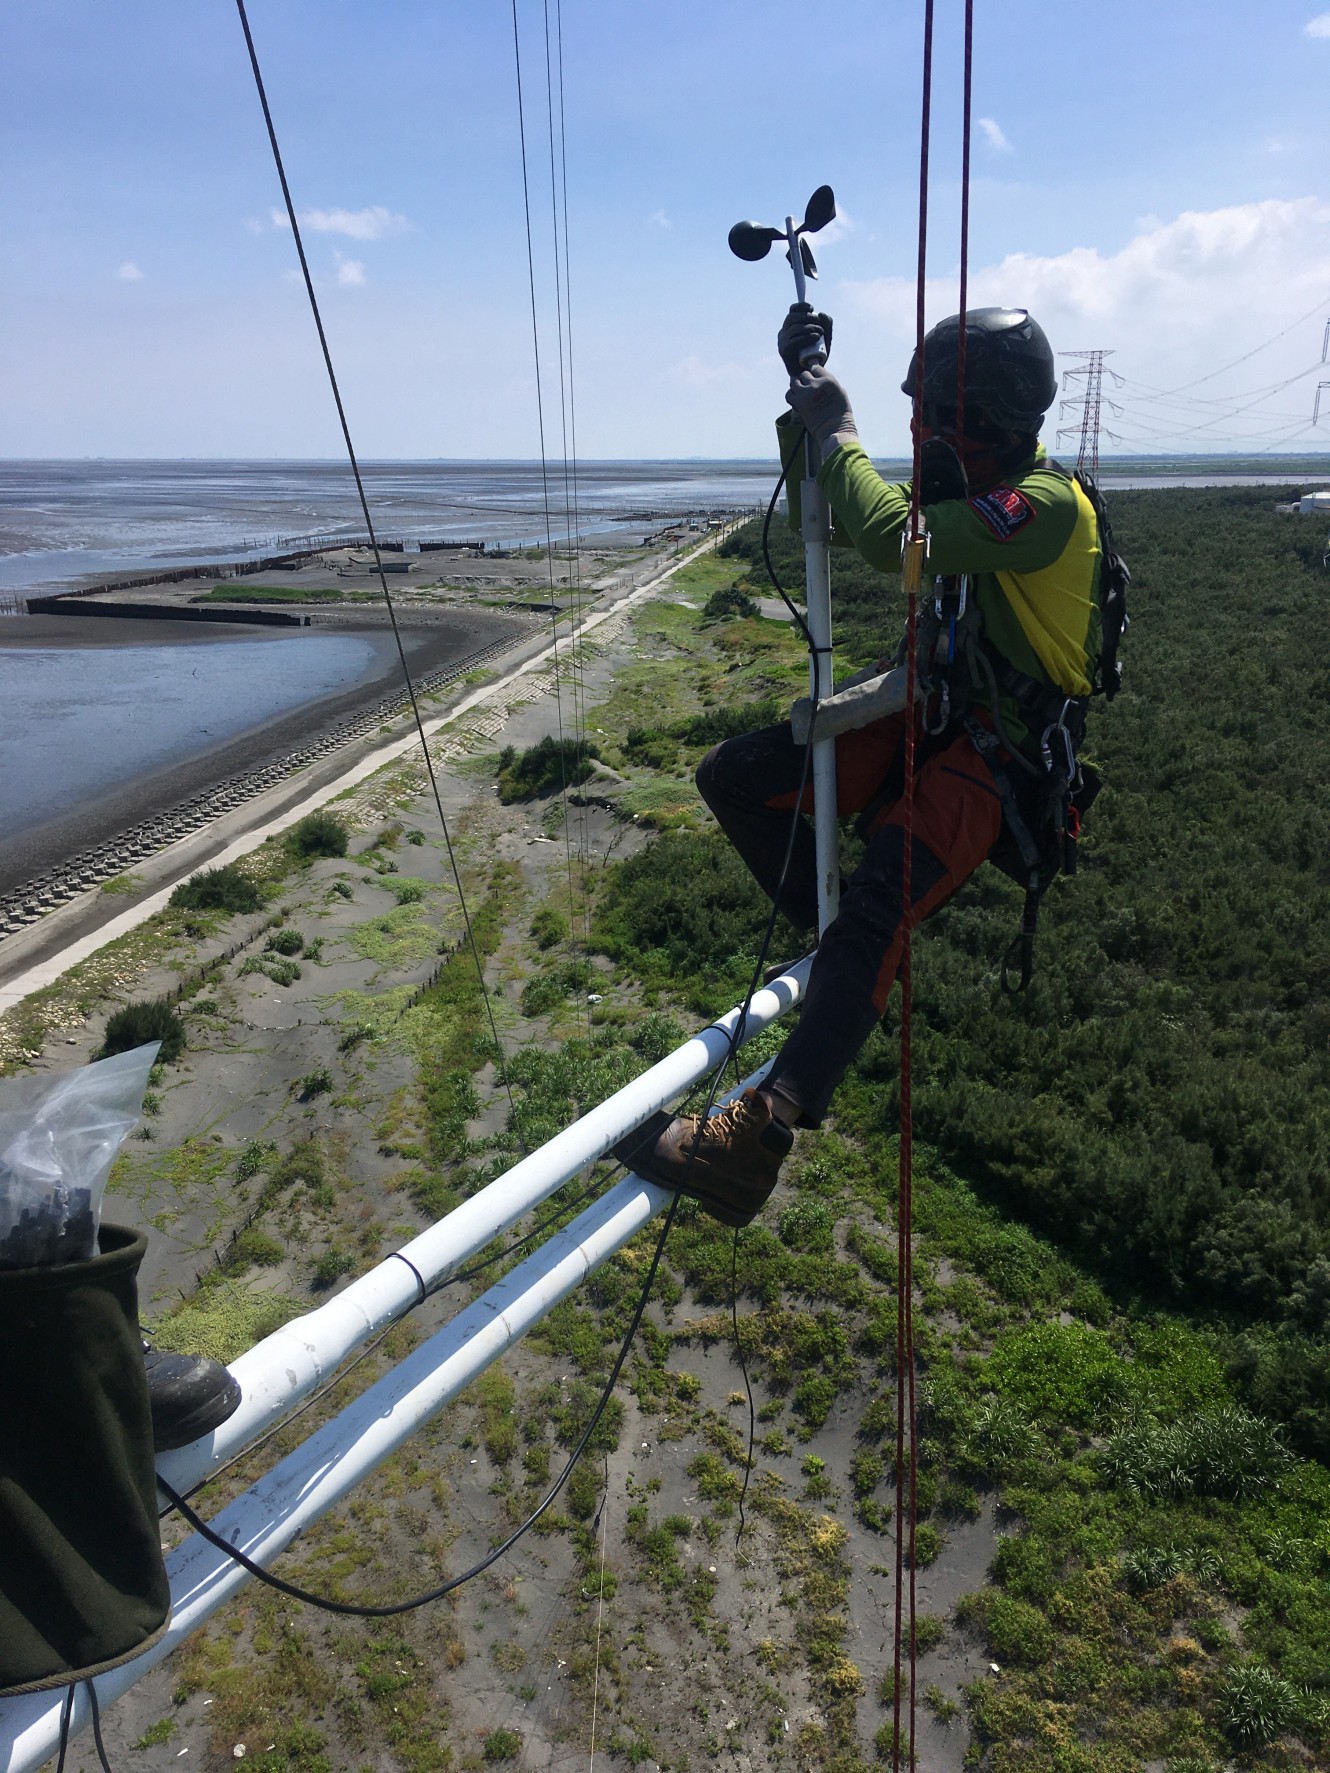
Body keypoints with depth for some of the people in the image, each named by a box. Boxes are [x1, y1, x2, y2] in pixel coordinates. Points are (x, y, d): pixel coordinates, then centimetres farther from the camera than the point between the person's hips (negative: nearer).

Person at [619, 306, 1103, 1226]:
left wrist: (839, 431, -17)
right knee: (731, 775, -4)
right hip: (920, 718, 9)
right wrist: (807, 414, 3)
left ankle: (759, 1137, -43)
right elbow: (822, 523, 15)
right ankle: (842, 946, 3)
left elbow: (891, 536, -33)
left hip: (990, 761, -8)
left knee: (875, 915, -31)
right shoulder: (960, 484, 11)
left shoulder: (1045, 504, -18)